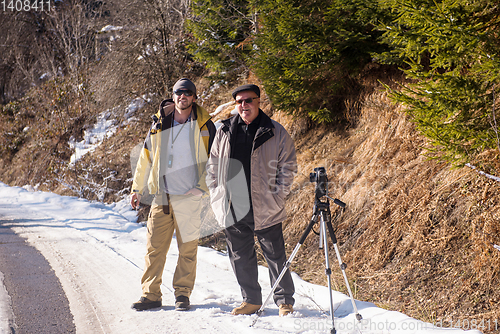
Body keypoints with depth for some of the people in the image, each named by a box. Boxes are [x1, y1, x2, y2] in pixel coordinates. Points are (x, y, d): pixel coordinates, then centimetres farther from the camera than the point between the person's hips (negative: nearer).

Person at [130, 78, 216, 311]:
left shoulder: (204, 126, 2)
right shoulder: (159, 124, 8)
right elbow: (146, 158, 16)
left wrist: (202, 186, -4)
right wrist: (137, 188, 16)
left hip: (189, 197, -2)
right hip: (162, 196, 2)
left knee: (187, 248, 3)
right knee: (154, 247, 1)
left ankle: (183, 294, 14)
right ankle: (151, 294, 10)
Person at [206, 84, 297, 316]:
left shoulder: (276, 133, 0)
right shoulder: (224, 132, 9)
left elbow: (288, 166, 3)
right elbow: (213, 165, 17)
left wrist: (278, 196, -5)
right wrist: (215, 194, 8)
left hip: (265, 209, -3)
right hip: (231, 208, 4)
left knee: (275, 255, 1)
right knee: (240, 256, 10)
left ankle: (285, 301, 12)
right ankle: (251, 300, 23)